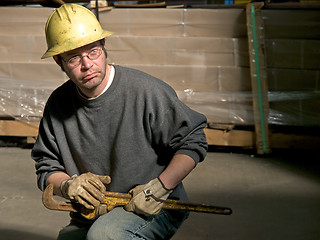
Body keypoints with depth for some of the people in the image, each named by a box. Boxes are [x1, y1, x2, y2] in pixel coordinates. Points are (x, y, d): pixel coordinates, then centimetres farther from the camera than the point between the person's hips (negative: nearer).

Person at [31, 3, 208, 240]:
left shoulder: (146, 91, -14)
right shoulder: (58, 105, 2)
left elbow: (193, 141, -10)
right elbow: (47, 168, 12)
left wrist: (159, 189, -18)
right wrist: (67, 185, -10)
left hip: (154, 210, -5)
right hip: (90, 218, 5)